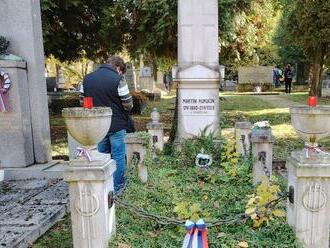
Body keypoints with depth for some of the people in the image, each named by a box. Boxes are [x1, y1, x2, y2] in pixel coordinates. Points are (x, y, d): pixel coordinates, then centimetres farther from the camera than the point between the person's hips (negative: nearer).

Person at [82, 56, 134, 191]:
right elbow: (128, 104, -12)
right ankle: (117, 186, 16)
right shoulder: (118, 79, -14)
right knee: (118, 155, 7)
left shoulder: (87, 78, 5)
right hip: (117, 124, -5)